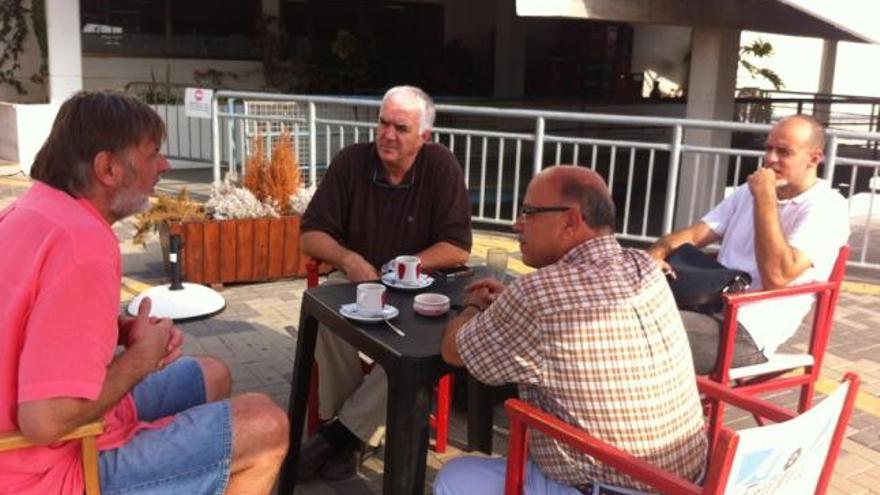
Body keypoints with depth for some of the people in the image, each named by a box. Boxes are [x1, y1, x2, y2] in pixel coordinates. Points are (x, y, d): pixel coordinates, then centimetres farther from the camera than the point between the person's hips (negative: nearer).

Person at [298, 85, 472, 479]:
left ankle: (339, 432, -20)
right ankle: (346, 436, -16)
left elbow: (457, 249, -13)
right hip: (356, 282, 1)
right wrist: (349, 260, -24)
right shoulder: (351, 161, -6)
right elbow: (311, 235, -4)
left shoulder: (442, 167, -11)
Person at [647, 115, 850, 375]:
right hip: (709, 308, 7)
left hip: (748, 331, -7)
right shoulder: (752, 190, 18)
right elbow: (694, 234, 12)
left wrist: (765, 198, -16)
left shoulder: (826, 209, -6)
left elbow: (776, 276, -20)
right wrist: (654, 255, -9)